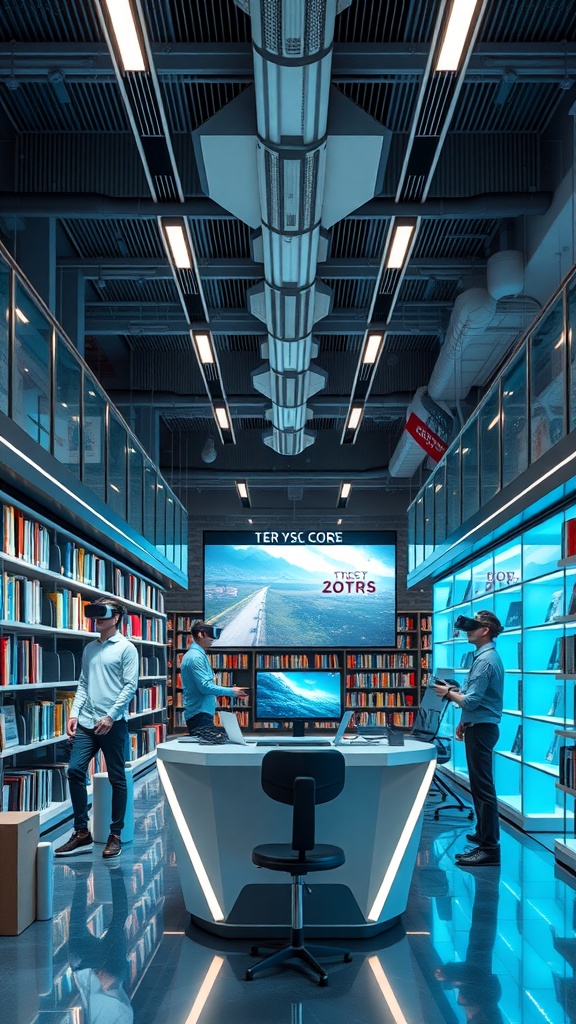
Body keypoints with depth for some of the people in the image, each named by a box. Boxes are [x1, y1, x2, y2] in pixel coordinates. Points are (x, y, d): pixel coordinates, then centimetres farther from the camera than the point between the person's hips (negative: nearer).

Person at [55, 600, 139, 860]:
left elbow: (130, 686, -9)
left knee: (117, 779, 3)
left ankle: (115, 835, 13)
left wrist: (111, 716, -16)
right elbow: (83, 684, 16)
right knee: (75, 771, -2)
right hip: (86, 722, 6)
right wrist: (74, 713, 4)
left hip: (113, 723, -6)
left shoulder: (126, 648, -4)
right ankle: (82, 833, 9)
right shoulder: (89, 649, 15)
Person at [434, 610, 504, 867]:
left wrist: (448, 693, -7)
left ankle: (489, 848, -9)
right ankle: (484, 832, 33)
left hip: (481, 730, -11)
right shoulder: (485, 656, 14)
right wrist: (464, 722, 22)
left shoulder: (485, 660, -19)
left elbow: (471, 700, -23)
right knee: (479, 784, 20)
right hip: (478, 727, 11)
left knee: (483, 787, -10)